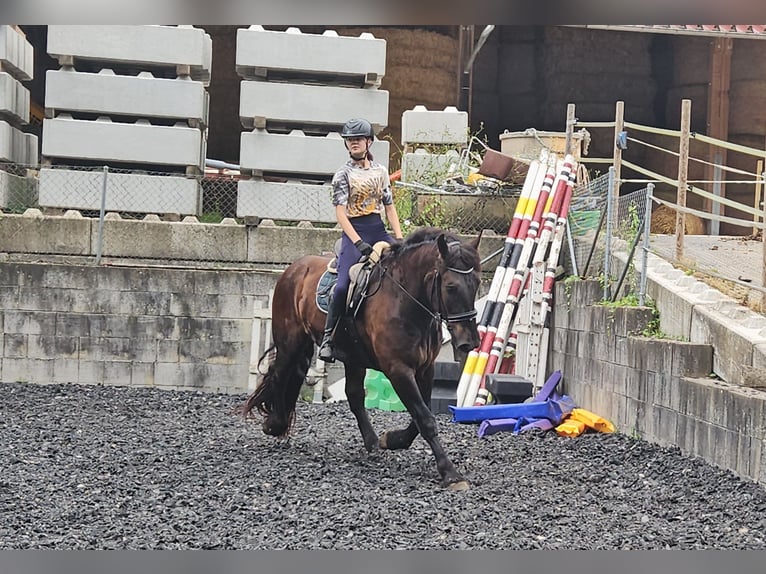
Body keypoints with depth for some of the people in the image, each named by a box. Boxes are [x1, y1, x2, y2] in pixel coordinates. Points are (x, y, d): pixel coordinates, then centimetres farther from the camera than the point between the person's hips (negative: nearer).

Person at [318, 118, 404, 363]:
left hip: (378, 229, 5)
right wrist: (358, 242, -21)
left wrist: (399, 239, 2)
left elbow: (390, 206, 14)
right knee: (344, 284, -20)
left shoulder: (380, 171, 13)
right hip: (354, 231, -5)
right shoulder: (343, 174, 0)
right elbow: (340, 212, -9)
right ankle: (328, 337, -9)